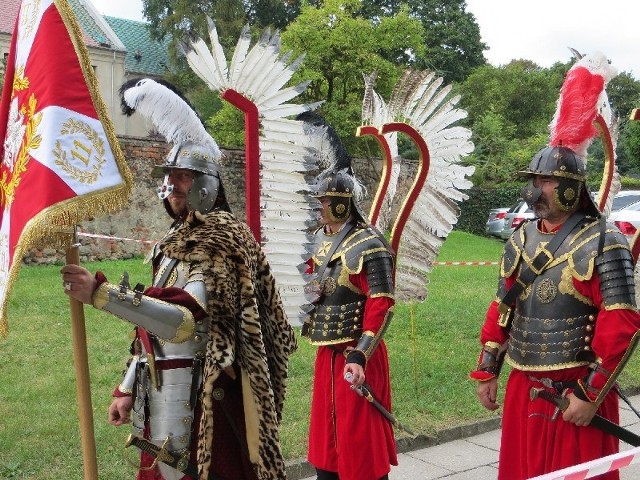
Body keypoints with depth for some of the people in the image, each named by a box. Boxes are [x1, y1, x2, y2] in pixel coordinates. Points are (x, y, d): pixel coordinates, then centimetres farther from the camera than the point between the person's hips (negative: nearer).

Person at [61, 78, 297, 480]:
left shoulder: (220, 236, -14)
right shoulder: (179, 238, 14)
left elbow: (185, 320, -27)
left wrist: (100, 292, -30)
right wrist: (129, 389, 15)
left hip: (199, 397, -9)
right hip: (162, 393, 9)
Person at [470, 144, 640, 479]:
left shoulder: (602, 242, -12)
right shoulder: (520, 240, 8)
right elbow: (502, 310, 14)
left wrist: (590, 392, -18)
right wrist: (487, 370, 11)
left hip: (578, 390, -6)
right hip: (522, 388, 6)